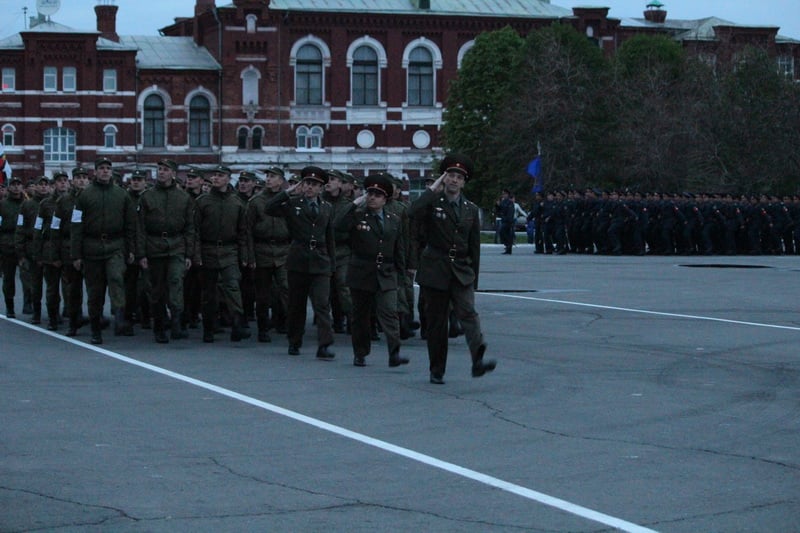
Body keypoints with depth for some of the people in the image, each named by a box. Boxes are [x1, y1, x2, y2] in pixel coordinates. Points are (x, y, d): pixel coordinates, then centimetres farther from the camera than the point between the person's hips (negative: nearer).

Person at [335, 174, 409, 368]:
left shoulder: (395, 220, 9)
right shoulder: (358, 215, 0)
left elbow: (399, 250, 13)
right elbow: (339, 226, -21)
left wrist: (400, 274, 9)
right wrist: (355, 204, -20)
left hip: (386, 276, 1)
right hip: (361, 274, -1)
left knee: (390, 313, -12)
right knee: (361, 315, 8)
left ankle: (394, 354, -17)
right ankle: (360, 354, 20)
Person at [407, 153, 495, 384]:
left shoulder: (471, 210, 11)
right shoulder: (433, 203, 1)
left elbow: (474, 247, 14)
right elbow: (413, 212, -23)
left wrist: (474, 279, 11)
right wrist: (433, 189, -13)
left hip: (462, 272, 2)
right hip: (435, 271, -2)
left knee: (468, 313, -18)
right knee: (436, 321, 4)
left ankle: (478, 361, -32)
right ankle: (437, 371, 13)